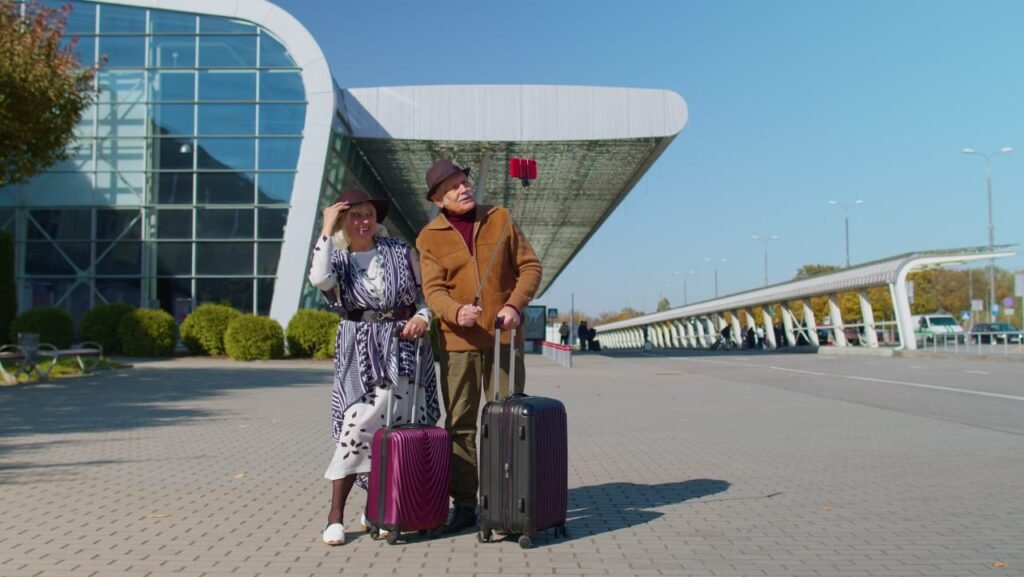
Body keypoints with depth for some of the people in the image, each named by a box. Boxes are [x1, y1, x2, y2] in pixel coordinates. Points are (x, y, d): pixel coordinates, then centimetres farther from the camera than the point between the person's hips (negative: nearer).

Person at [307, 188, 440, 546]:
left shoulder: (400, 252, 7)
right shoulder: (336, 259, 5)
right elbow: (319, 279, -19)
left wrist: (423, 316, -8)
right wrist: (326, 230, -12)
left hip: (402, 346, 1)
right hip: (359, 351, -1)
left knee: (391, 429, -2)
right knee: (357, 425, -10)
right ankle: (335, 514, 1)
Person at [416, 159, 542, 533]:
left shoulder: (500, 219, 6)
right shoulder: (430, 237, 2)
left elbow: (530, 266, 5)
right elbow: (433, 290, -6)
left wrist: (515, 305, -11)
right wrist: (457, 312, -27)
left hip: (503, 335, 1)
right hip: (458, 340, 0)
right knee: (460, 424, 4)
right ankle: (464, 505, 13)